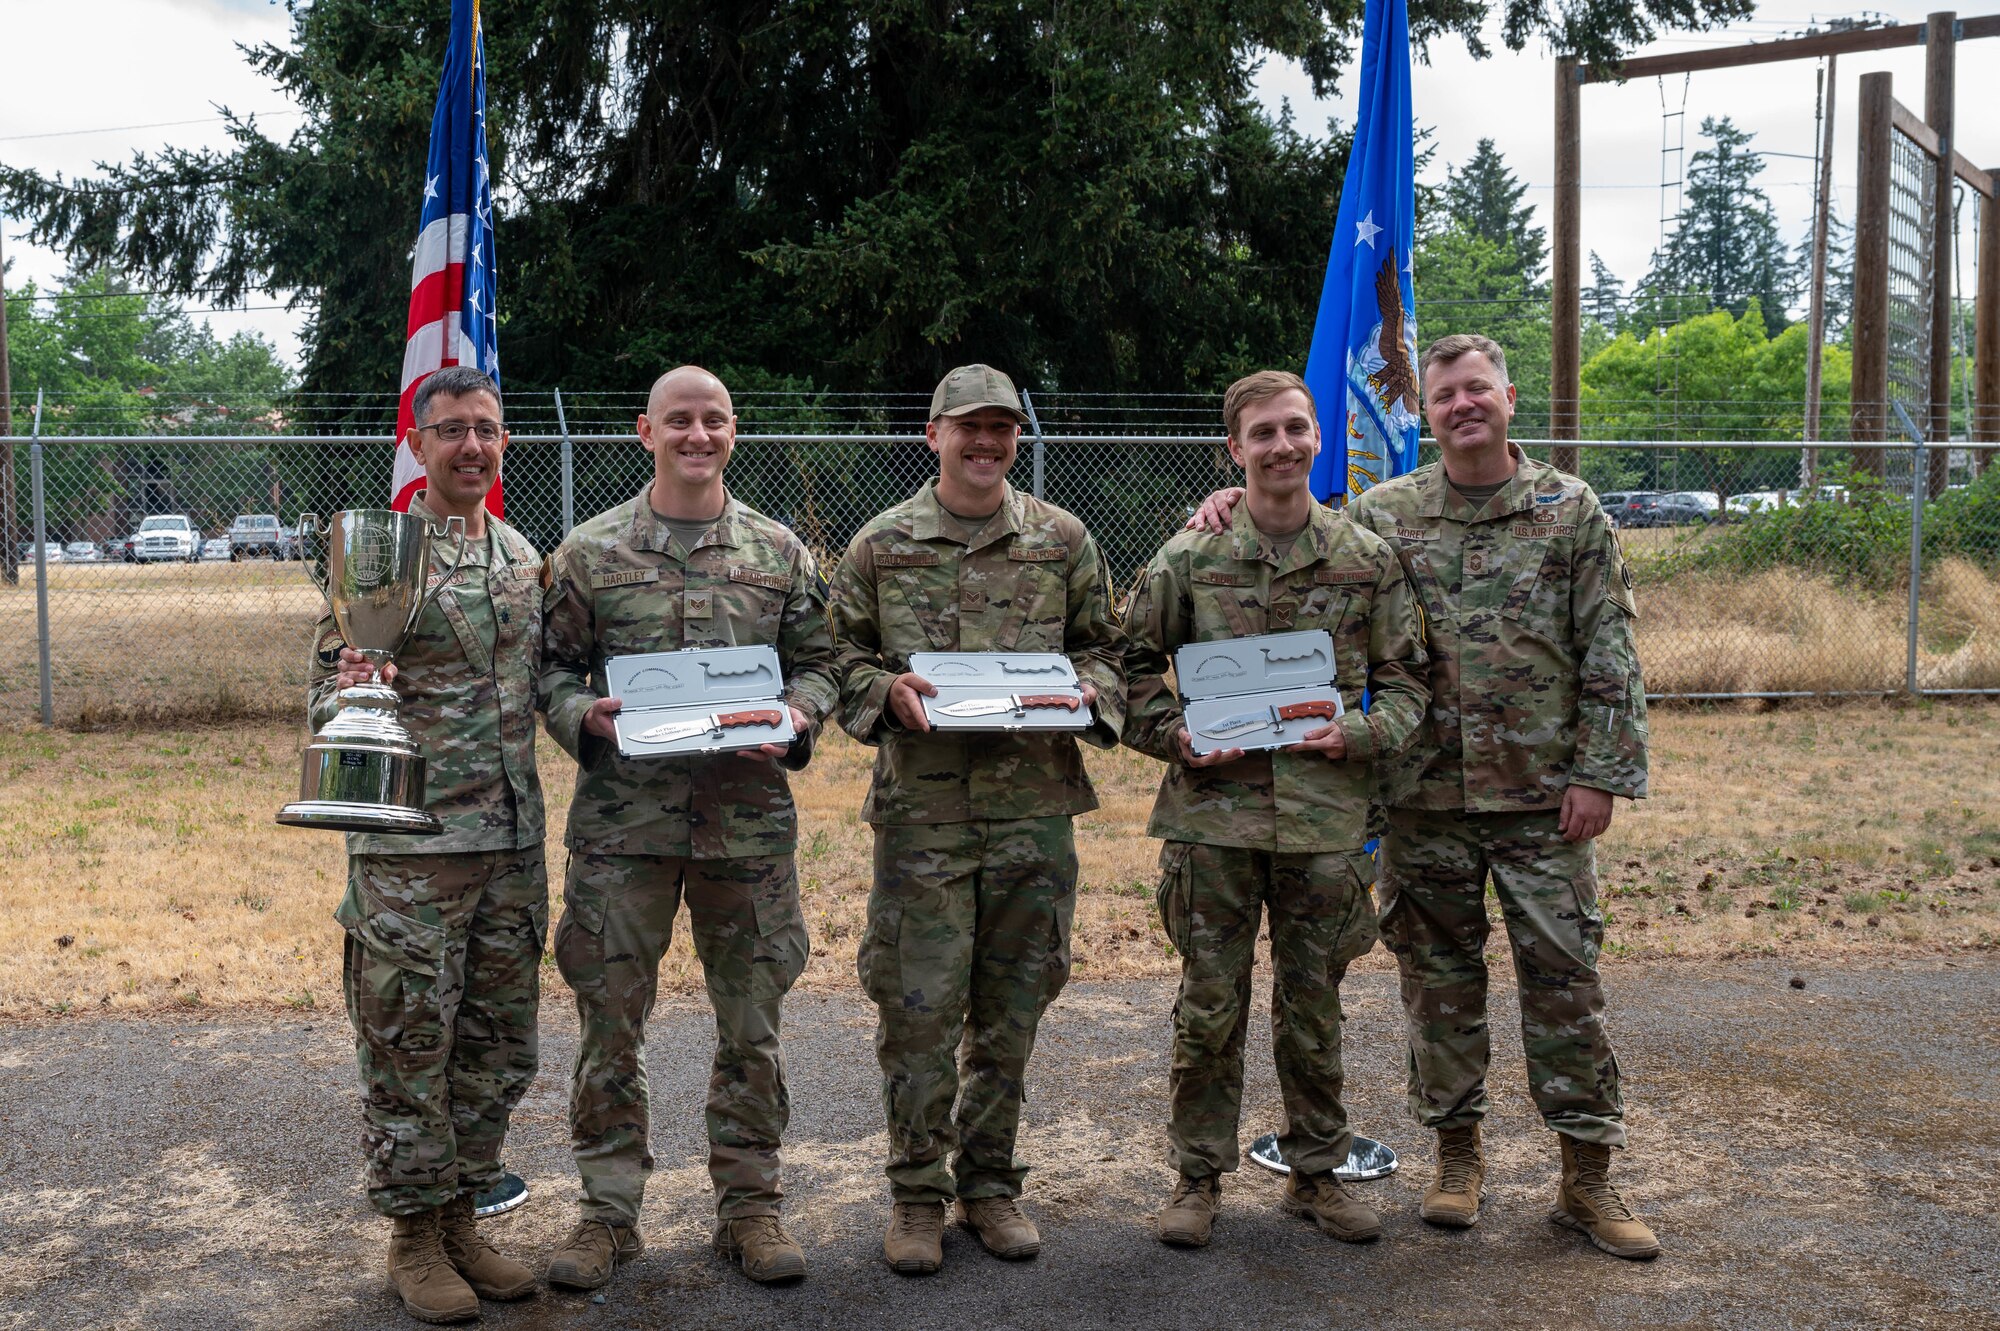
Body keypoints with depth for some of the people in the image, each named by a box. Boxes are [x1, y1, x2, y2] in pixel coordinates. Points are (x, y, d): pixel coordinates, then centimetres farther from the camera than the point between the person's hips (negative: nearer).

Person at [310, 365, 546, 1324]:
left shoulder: (522, 557, 12)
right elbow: (327, 689, -8)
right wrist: (351, 699, -28)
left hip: (511, 840, 6)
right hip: (411, 846, -6)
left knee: (497, 1043, 12)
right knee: (408, 1043, 2)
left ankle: (461, 1216, 28)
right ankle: (413, 1235, 18)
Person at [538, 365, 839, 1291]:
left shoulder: (781, 553, 8)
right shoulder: (588, 552, 4)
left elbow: (817, 661, 11)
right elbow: (553, 667, 8)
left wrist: (796, 715, -8)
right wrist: (584, 717, -12)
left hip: (749, 817, 1)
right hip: (622, 821, -1)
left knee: (751, 1021, 8)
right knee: (610, 1020, 5)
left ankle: (748, 1203, 23)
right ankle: (609, 1208, 20)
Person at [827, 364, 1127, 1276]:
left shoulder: (1064, 541, 8)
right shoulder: (881, 546, 4)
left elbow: (1103, 646, 14)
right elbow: (841, 655, 8)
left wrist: (1089, 692, -7)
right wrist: (886, 690, -12)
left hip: (1035, 804, 2)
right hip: (921, 802, -1)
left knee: (1011, 1005, 10)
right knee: (918, 1004, 0)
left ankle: (989, 1182, 26)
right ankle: (918, 1192, 16)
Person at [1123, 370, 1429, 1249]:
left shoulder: (1368, 559, 4)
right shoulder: (1189, 558, 1)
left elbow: (1406, 679, 9)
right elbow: (1133, 665, 7)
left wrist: (1359, 733, -9)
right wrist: (1176, 736, -9)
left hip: (1322, 813, 1)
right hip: (1212, 811, -1)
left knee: (1313, 1006, 12)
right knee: (1209, 1005, 6)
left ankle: (1316, 1171, 28)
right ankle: (1199, 1176, 21)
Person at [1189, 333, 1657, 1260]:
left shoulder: (1571, 511, 2)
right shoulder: (1381, 514, 5)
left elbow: (1610, 657, 1)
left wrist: (1600, 773, -5)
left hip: (1540, 796, -1)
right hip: (1423, 800, 1)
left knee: (1563, 978, 3)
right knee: (1439, 978, 9)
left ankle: (1587, 1176, 15)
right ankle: (1457, 1156, 25)